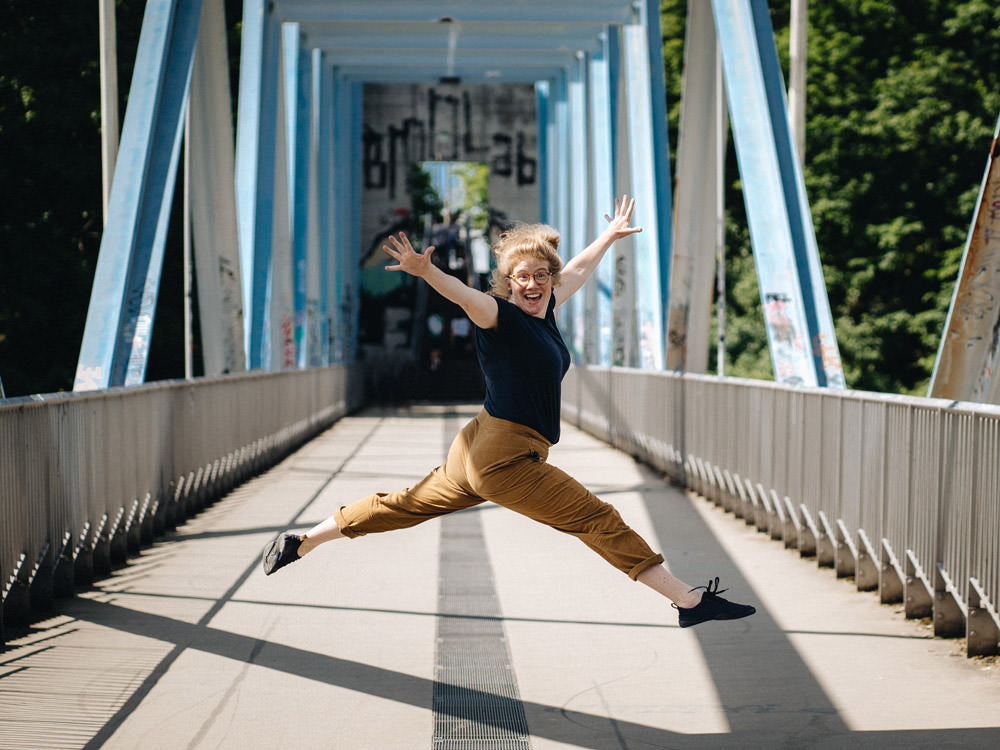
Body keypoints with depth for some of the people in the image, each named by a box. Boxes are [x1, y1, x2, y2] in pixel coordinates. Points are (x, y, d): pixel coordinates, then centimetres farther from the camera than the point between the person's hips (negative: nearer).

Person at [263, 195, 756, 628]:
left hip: (480, 452, 10)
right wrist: (424, 271, -54)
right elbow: (464, 295, -35)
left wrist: (610, 235, 42)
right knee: (599, 520, -5)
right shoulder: (502, 315, -14)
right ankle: (688, 601, 0)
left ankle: (301, 543, 25)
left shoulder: (545, 309, 10)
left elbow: (578, 268, 29)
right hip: (506, 457, -10)